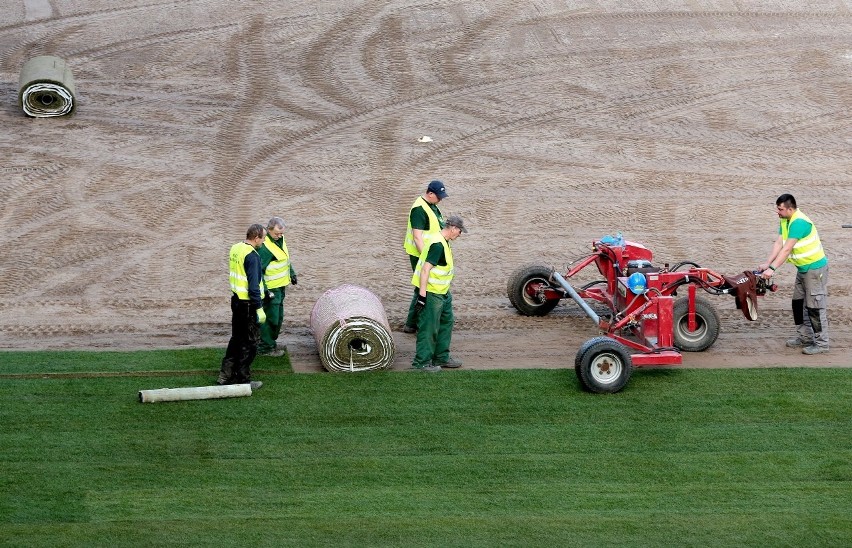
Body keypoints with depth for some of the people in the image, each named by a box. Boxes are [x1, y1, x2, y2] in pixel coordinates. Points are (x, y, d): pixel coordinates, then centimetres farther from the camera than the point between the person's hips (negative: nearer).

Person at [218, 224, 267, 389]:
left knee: (236, 339, 19)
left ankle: (225, 375, 23)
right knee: (249, 344, 3)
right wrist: (259, 308, -20)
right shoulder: (251, 256, -22)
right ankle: (243, 380, 10)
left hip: (236, 300, 9)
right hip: (249, 305, -9)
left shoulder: (235, 248, 5)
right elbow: (253, 286, -24)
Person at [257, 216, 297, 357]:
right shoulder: (265, 247, -25)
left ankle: (271, 343, 31)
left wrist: (292, 274, 28)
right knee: (271, 318, -4)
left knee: (278, 317, 18)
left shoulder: (280, 239, 7)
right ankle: (265, 348, 5)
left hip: (280, 287, 10)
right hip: (271, 288, -10)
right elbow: (258, 270, -25)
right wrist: (264, 290, -27)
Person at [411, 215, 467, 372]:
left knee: (446, 322, 18)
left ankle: (441, 358, 28)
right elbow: (425, 269, -26)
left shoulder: (443, 242, 10)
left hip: (442, 293, 11)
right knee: (428, 328, -3)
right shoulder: (437, 244, -22)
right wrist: (422, 295, -28)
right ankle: (422, 362, 5)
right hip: (431, 292, -11)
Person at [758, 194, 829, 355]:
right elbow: (779, 244, 0)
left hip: (815, 269, -10)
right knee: (798, 303, 15)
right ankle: (805, 337, 26)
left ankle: (821, 343, 1)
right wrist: (766, 264, -9)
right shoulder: (785, 221, 3)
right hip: (802, 269, 10)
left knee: (814, 307, -6)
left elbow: (786, 249, -30)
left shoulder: (799, 223, -27)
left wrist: (772, 268, -31)